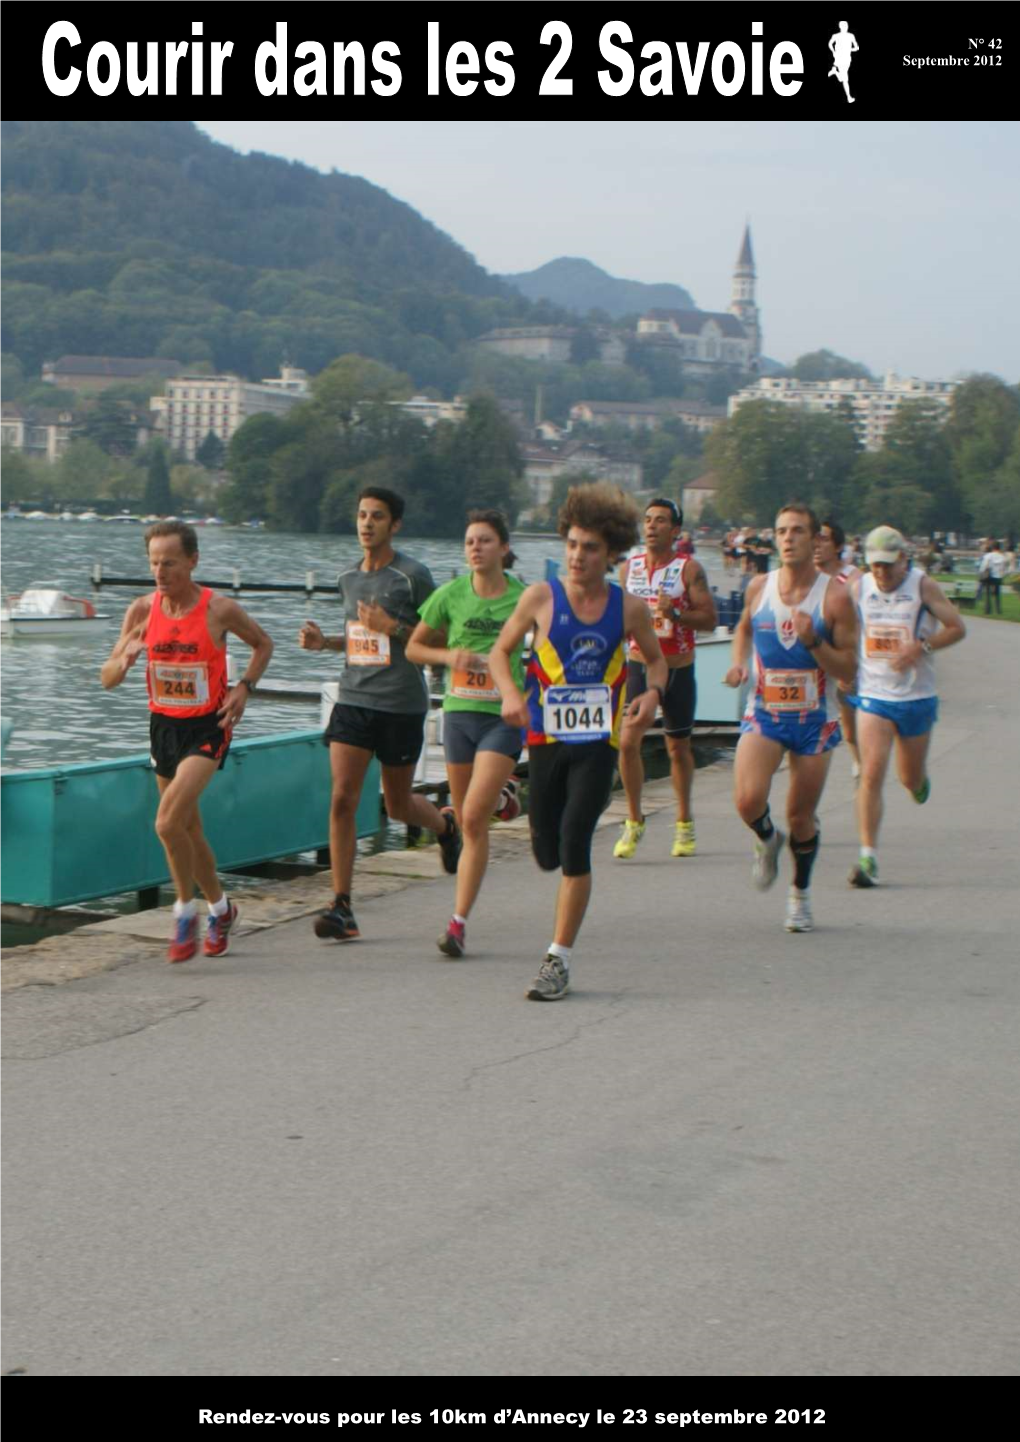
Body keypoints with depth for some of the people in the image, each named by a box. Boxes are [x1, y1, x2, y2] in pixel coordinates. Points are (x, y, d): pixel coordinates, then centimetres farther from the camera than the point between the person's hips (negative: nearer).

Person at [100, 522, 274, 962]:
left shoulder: (220, 609, -13)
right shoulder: (142, 610, -4)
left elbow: (263, 644, 7)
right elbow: (107, 679, -1)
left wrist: (244, 687, -8)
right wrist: (125, 658, -23)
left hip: (207, 727, -5)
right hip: (164, 726, 5)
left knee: (168, 822, -21)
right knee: (189, 830, 15)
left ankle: (186, 912, -3)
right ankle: (220, 909, 36)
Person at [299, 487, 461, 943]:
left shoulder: (413, 576, -6)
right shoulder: (349, 578, 11)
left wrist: (393, 627, -18)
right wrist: (324, 641, 6)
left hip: (401, 704, -4)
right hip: (353, 700, 4)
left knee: (398, 806, 9)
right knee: (342, 799, -9)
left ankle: (445, 823, 45)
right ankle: (341, 907, -6)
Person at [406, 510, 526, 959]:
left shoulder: (525, 598, -4)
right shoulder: (450, 595, 0)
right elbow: (413, 647, 11)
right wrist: (448, 656, -8)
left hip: (504, 716, -3)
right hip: (459, 713, 3)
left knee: (474, 819, -15)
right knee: (468, 823, 10)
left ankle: (458, 923, -12)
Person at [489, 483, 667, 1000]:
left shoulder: (629, 608, -1)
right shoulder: (541, 597, -3)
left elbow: (655, 658, 14)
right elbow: (501, 651, 6)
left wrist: (653, 692, -7)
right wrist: (510, 693, -14)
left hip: (598, 743, -1)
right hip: (546, 738, 1)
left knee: (573, 846, -12)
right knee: (547, 854, 4)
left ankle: (559, 960, -2)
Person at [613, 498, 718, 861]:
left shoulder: (689, 569, -6)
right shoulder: (629, 567, 6)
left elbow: (709, 619, -10)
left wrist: (674, 614, -24)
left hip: (678, 669, -2)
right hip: (639, 665, 2)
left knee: (678, 748, 10)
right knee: (628, 741, -13)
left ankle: (684, 822, 28)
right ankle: (634, 821, 2)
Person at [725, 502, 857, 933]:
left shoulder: (835, 597, -10)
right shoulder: (759, 587, -1)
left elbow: (847, 670, -10)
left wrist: (813, 641, -25)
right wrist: (739, 662, 3)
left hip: (814, 719, -1)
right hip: (764, 713, 1)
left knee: (801, 817, 6)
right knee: (748, 800, -21)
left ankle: (800, 893, 32)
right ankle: (767, 841, 15)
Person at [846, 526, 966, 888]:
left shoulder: (923, 586, -6)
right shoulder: (858, 588, 0)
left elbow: (957, 628, -5)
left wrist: (921, 647, -19)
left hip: (916, 698, 0)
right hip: (873, 696, 0)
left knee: (911, 779, 12)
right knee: (871, 774, -15)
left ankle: (920, 780, 52)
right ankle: (868, 858, -13)